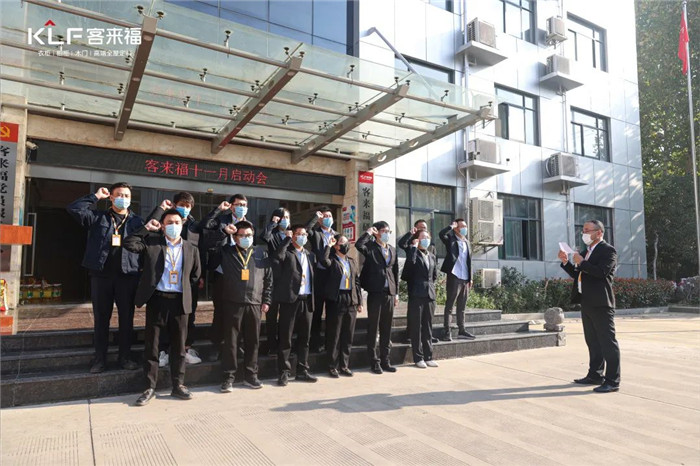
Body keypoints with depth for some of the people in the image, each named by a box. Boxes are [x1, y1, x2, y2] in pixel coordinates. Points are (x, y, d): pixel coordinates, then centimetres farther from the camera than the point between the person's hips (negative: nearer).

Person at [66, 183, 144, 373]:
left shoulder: (137, 221, 8)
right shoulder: (98, 217, 9)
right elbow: (74, 208, -4)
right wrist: (95, 197, 0)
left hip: (127, 275, 0)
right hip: (101, 274, 0)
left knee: (127, 318, 6)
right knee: (101, 318, 7)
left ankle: (125, 356, 18)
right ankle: (100, 358, 18)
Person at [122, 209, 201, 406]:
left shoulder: (191, 249, 10)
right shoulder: (151, 242, 4)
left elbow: (196, 275, 15)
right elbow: (129, 244, -10)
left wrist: (187, 291, 5)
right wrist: (146, 228, -4)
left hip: (180, 302, 2)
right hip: (156, 300, -1)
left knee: (179, 346, 8)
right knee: (151, 345, 4)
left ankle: (178, 385, 19)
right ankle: (150, 387, 15)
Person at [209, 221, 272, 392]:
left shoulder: (261, 253, 10)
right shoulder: (226, 251, 7)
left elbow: (268, 278, 11)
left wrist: (266, 300, 6)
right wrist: (224, 232, -8)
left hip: (254, 305, 2)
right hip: (232, 304, -2)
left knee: (253, 341, 9)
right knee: (230, 341, 3)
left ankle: (250, 375, 21)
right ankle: (228, 377, 14)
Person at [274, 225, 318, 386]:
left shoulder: (310, 255, 18)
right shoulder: (287, 253, 0)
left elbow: (313, 277, 19)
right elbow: (278, 256, -23)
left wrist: (313, 298, 9)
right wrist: (288, 238, -14)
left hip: (306, 300, 6)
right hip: (290, 299, -5)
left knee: (304, 337, 10)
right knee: (285, 337, -1)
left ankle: (302, 371, 19)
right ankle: (284, 372, 6)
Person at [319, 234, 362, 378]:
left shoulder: (352, 261, 16)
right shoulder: (332, 261, -2)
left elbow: (357, 281, 16)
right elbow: (323, 260, -27)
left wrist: (359, 302, 11)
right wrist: (329, 245, -13)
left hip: (351, 301, 6)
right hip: (336, 300, -5)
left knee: (348, 336, 10)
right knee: (334, 336, 2)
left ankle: (344, 366, 20)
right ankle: (332, 366, 12)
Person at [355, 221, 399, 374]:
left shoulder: (392, 250, 15)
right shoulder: (371, 247, -2)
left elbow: (395, 272, 16)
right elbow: (358, 245, -26)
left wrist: (396, 293, 12)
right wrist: (369, 232, -13)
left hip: (389, 293, 6)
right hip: (375, 292, -5)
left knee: (386, 328, 11)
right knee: (373, 328, 2)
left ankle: (385, 360, 21)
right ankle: (374, 362, 10)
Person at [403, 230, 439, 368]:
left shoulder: (432, 256, 17)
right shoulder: (413, 253, -3)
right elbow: (410, 261, -27)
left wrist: (430, 285, 14)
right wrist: (414, 246, -17)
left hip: (429, 295, 6)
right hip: (416, 295, -6)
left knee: (428, 328, 11)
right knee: (416, 327, 0)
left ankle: (428, 357, 18)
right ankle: (418, 358, 6)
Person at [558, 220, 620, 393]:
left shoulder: (608, 250, -8)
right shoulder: (585, 252, 17)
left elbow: (601, 272, -23)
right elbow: (577, 275, 19)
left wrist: (581, 262, -15)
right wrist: (566, 262, 6)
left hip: (600, 303, -9)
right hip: (586, 302, 9)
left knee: (607, 342, -4)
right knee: (592, 342, 17)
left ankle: (612, 381, 1)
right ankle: (595, 375, 28)